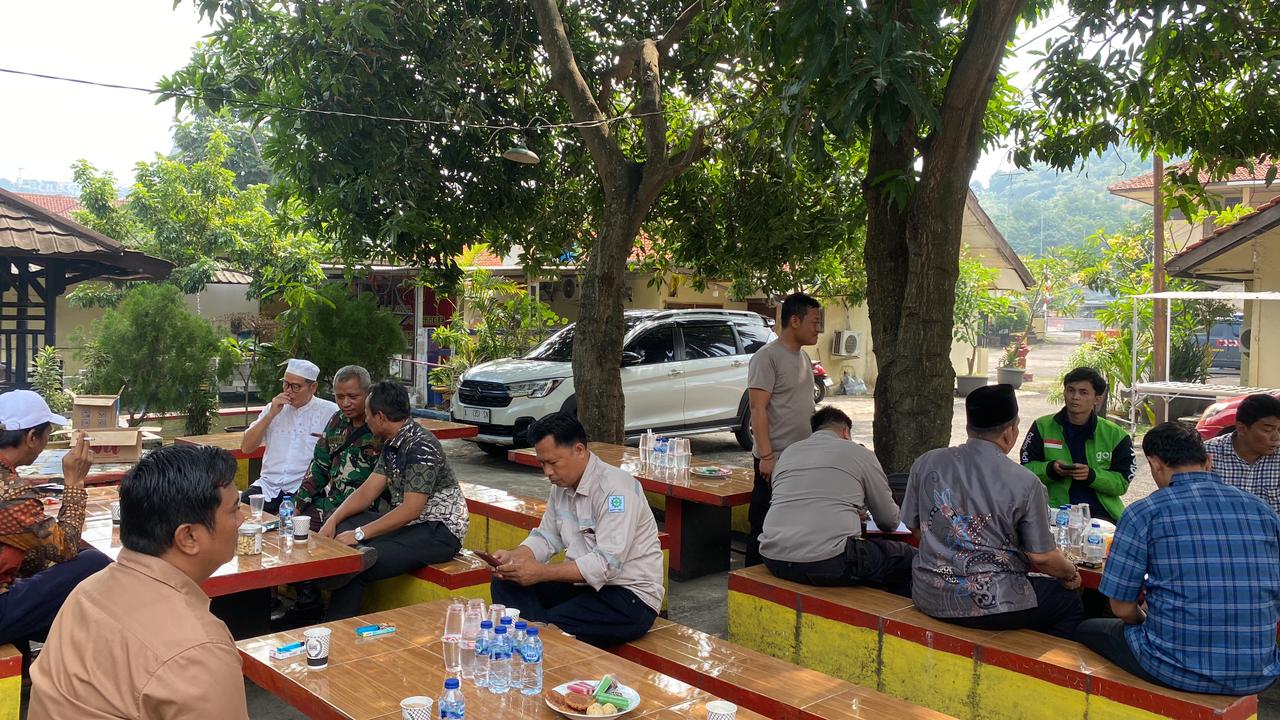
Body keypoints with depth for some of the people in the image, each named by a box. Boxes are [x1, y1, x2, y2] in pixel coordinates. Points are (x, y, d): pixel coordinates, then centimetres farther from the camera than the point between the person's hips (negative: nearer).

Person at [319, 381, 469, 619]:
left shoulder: (420, 446, -20)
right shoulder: (392, 443, 11)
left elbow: (411, 509, -24)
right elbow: (368, 490, 11)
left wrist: (360, 534, -22)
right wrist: (333, 520, -2)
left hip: (439, 531, -10)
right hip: (408, 522, 10)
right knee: (341, 530, 2)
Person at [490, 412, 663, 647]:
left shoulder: (615, 489, -20)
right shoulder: (561, 484, 8)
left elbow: (607, 564, -26)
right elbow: (547, 537, 15)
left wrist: (541, 572, -26)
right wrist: (513, 557, -6)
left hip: (630, 595, -9)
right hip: (584, 582, 9)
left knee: (550, 628, -32)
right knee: (504, 585, -8)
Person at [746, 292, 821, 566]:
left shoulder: (803, 358, 15)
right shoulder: (767, 357, -12)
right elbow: (758, 409, -17)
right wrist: (766, 456, -22)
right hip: (776, 460, -8)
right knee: (765, 528, -1)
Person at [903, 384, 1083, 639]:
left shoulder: (926, 463, -3)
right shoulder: (1025, 482, -13)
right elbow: (1041, 557, -7)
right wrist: (1071, 574, 14)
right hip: (992, 606, -5)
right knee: (1070, 603, 20)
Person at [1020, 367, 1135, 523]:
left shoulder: (1115, 435, 6)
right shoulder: (1042, 427, 6)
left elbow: (1122, 483, 2)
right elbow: (1026, 468, 5)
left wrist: (1091, 475, -15)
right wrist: (1051, 469, -14)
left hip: (1101, 514, 1)